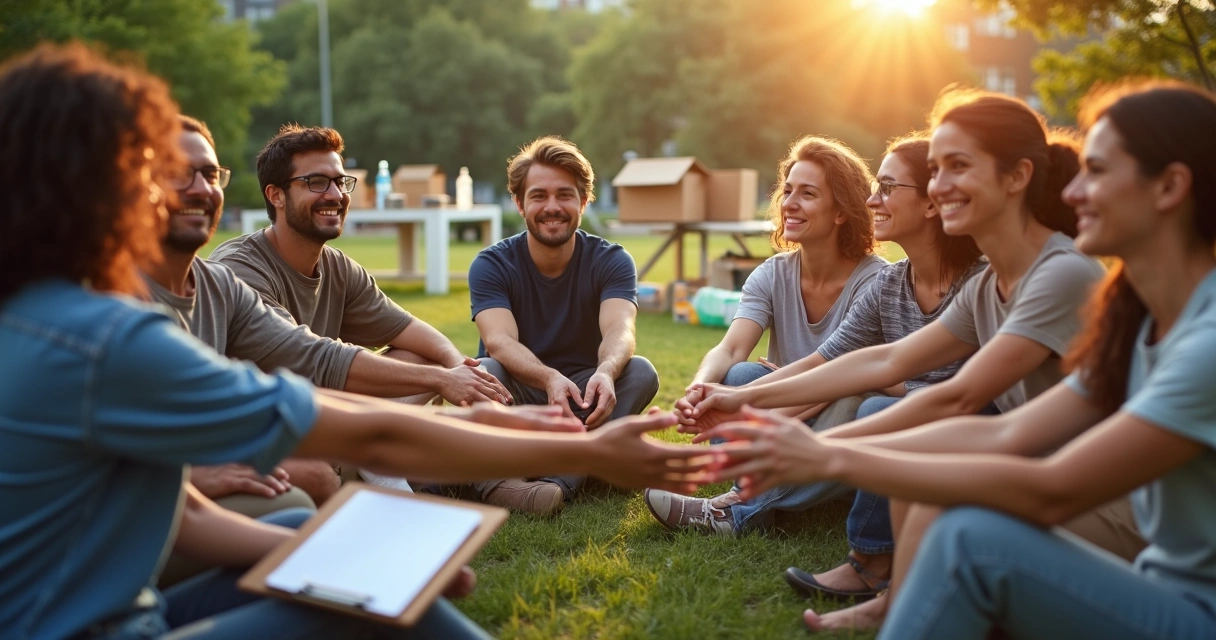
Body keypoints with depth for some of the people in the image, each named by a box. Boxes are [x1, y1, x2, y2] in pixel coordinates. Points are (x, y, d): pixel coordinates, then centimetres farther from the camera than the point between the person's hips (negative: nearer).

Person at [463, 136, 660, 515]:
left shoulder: (611, 261, -6)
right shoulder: (491, 266, -8)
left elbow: (619, 330, -25)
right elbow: (499, 341, -25)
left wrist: (605, 373, -50)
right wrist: (549, 379, -47)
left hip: (584, 398, 1)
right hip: (515, 402, -1)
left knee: (641, 372, -27)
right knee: (481, 371, -31)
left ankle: (561, 481, -41)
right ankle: (495, 481, -51)